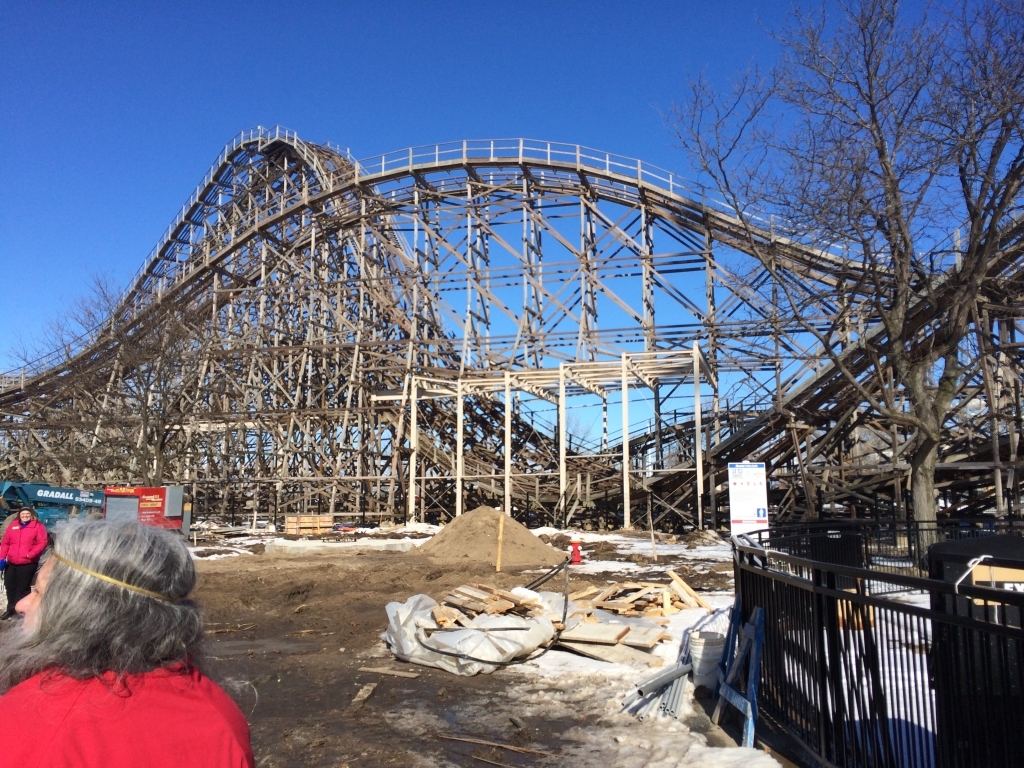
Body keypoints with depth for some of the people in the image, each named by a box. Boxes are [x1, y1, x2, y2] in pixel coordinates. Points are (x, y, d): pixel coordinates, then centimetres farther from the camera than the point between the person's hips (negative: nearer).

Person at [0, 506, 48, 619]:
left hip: (28, 563, -5)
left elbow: (43, 542, -10)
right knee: (10, 586, 15)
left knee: (22, 588, -1)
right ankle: (11, 609, 29)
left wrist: (31, 554, -19)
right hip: (11, 563, 5)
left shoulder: (38, 526, -3)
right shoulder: (13, 525, 10)